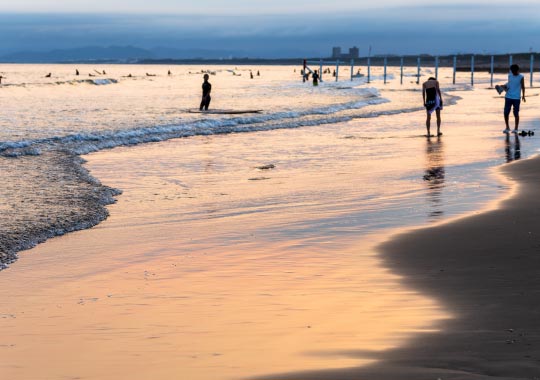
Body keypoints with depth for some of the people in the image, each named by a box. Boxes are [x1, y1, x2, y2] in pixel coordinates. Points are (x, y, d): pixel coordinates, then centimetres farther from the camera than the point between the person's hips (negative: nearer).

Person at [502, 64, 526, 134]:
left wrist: (523, 96, -8)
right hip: (508, 97, 4)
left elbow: (523, 87, 0)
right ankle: (507, 128, 16)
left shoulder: (521, 77, -3)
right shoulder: (509, 76, 8)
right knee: (506, 113, 2)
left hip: (516, 98, -4)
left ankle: (516, 128, 13)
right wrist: (505, 86, -2)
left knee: (516, 114, 1)